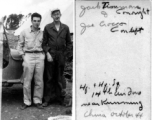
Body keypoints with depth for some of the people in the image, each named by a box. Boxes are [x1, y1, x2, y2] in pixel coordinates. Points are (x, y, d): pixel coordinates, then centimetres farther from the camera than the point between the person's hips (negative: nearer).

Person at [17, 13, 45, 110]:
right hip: (28, 56, -1)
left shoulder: (42, 33, 9)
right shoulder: (24, 32, 7)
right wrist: (23, 56, 2)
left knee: (39, 81, 2)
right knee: (27, 81, -1)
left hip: (40, 57, 1)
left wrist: (44, 55, 0)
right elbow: (20, 45, 10)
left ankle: (38, 101, 12)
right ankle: (27, 102, 7)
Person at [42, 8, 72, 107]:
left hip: (61, 54, 1)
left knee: (59, 77, 7)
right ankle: (47, 99, 8)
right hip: (50, 54, -1)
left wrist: (65, 51, 5)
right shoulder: (47, 27, 4)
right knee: (49, 77, 2)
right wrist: (47, 53, -8)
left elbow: (69, 42, 14)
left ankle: (59, 98, 16)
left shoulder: (65, 28, 8)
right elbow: (44, 43, 3)